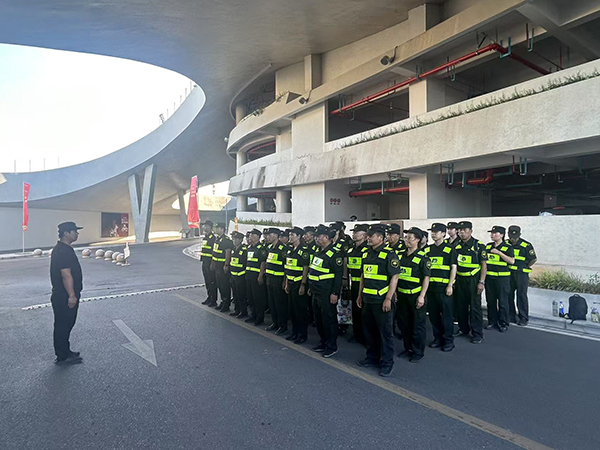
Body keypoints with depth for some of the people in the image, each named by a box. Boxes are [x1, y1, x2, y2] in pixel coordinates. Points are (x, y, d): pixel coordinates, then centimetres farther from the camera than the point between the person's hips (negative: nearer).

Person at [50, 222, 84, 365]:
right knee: (63, 326, 0)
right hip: (64, 297, -10)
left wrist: (73, 294, 24)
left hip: (64, 296, 10)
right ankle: (62, 357, 11)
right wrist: (72, 295, -24)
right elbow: (66, 275, -25)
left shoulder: (63, 249, 13)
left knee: (66, 324, 18)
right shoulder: (63, 251, -21)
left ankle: (65, 352, 30)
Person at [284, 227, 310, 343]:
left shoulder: (304, 250, -12)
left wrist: (303, 285, -18)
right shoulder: (290, 250, 13)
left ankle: (303, 335, 11)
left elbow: (305, 269, -15)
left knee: (301, 311, 0)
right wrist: (286, 283, 16)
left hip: (299, 284, -8)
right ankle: (295, 332, 26)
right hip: (291, 284, 8)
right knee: (291, 310, 14)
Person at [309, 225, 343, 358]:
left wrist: (334, 293, -20)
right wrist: (311, 287, 19)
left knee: (329, 319, 2)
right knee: (318, 319, 17)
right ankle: (323, 342, 32)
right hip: (316, 292, 9)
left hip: (327, 294, -9)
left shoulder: (334, 254, -17)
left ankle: (332, 346, 16)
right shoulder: (318, 251, 11)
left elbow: (339, 275, -19)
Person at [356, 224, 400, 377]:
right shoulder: (366, 254, 11)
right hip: (367, 299, 7)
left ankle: (387, 363, 15)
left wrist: (388, 298, -18)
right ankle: (372, 357, 31)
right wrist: (360, 295, 16)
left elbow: (394, 277, -14)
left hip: (382, 300, -7)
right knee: (369, 330, 16)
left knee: (385, 332, 3)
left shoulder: (389, 254, -11)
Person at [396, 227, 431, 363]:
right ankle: (408, 349, 29)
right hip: (402, 295, 6)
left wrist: (421, 296, -16)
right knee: (404, 323, 14)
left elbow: (426, 278, -11)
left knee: (418, 325, 4)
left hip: (416, 295, -6)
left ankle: (418, 352, 17)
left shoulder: (422, 257, -9)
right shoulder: (401, 256, 9)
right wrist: (395, 292, 13)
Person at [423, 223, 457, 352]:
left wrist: (450, 285, -11)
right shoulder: (427, 250, 12)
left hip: (444, 287, -5)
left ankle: (448, 340, 14)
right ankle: (438, 338, 24)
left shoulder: (450, 249, -1)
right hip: (431, 287, 5)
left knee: (447, 314, 1)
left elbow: (453, 268, -4)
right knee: (433, 314, 10)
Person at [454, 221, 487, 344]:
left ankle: (477, 334, 9)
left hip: (473, 280, -5)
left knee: (475, 307, -1)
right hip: (459, 280, 5)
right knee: (461, 306, 12)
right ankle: (463, 329, 27)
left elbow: (484, 265, -7)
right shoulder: (456, 246, 8)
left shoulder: (479, 245, -6)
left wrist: (481, 282, -14)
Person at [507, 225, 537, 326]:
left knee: (521, 296, -1)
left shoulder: (526, 245, -8)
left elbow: (534, 259, -6)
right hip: (508, 273, 5)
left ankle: (524, 318, 10)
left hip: (521, 274, -5)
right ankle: (511, 316, 21)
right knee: (508, 295, 9)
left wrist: (524, 267, -1)